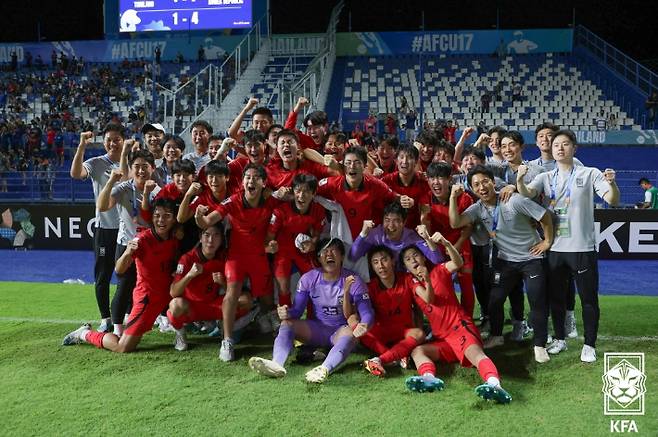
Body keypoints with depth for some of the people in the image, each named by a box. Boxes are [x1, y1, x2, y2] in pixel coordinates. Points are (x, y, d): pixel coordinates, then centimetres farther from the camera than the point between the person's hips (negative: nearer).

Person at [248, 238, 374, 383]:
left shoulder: (353, 281, -11)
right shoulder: (309, 278, -3)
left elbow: (367, 313, -16)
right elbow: (298, 309, -2)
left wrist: (364, 325, -41)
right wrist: (287, 313, -27)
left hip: (342, 330, -3)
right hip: (317, 329, 3)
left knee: (351, 334, -37)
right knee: (287, 323, -20)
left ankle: (324, 369, -62)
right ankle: (277, 364, -45)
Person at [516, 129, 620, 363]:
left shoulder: (590, 174, -1)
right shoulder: (546, 177, 7)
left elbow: (613, 200, -10)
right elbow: (527, 193, -11)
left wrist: (612, 184, -33)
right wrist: (519, 180, -33)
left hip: (583, 248, -3)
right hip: (555, 248, 3)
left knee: (589, 299, 5)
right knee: (556, 297, 14)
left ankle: (589, 345, 18)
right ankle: (559, 340, 29)